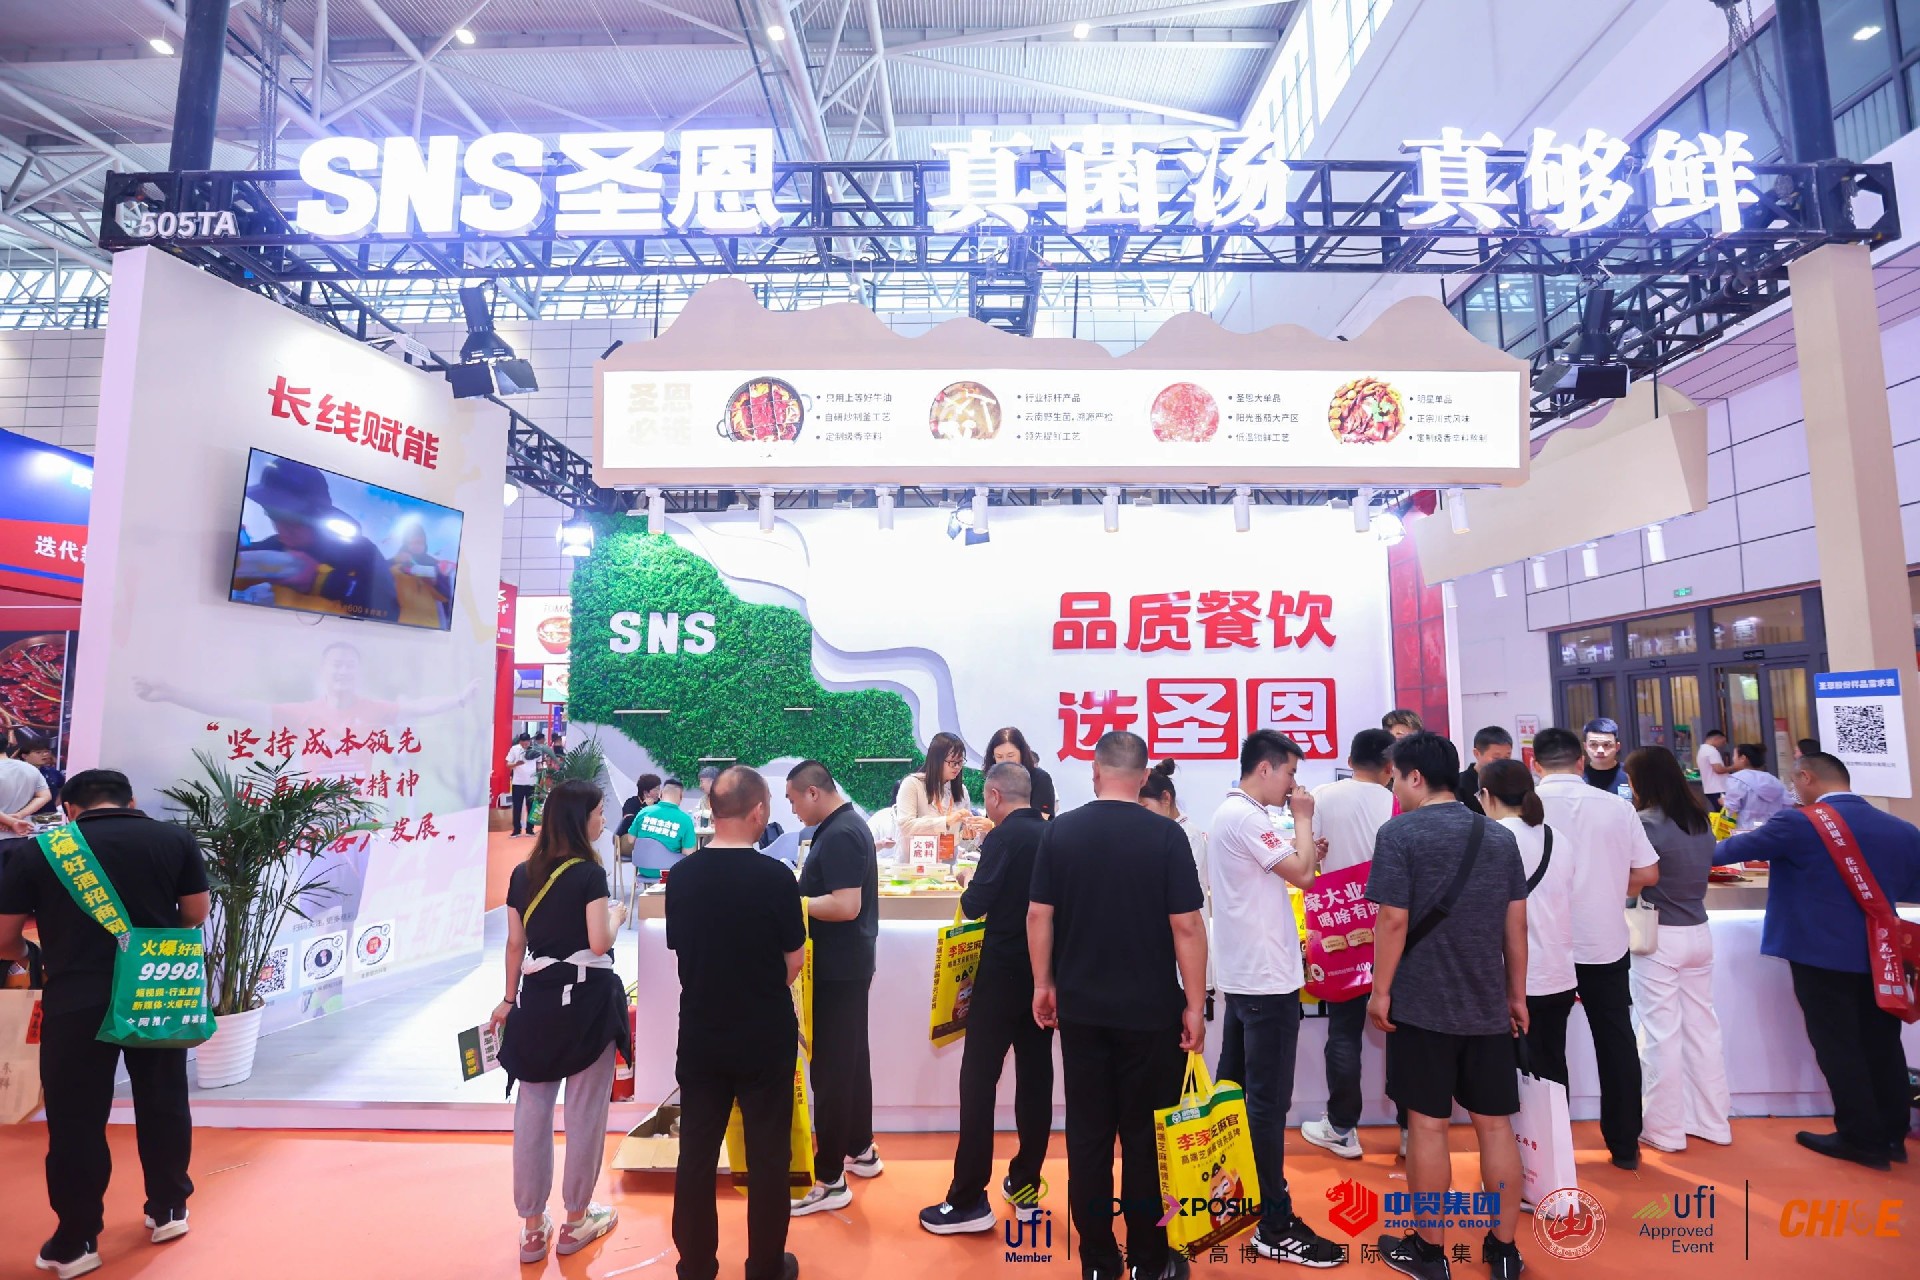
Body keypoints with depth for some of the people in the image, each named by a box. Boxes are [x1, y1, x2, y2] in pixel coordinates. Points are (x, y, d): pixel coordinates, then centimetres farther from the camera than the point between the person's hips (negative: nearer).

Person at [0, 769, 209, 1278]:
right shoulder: (176, 839, -2)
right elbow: (196, 915, 5)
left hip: (74, 1002, -1)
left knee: (75, 1120, 12)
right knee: (163, 1104, 17)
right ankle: (168, 1210, 31)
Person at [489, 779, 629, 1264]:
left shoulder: (522, 873, 4)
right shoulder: (590, 873, -13)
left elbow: (515, 943, 9)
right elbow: (600, 943, -17)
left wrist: (509, 999, 19)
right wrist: (617, 915, 3)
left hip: (537, 998, 6)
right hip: (586, 997, -5)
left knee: (531, 1113, 13)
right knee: (585, 1112, 10)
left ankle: (533, 1228, 25)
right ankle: (576, 1221, 24)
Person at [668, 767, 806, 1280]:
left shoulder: (681, 877, -7)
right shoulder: (775, 876, -19)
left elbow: (680, 952, 5)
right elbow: (795, 961, -9)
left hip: (700, 1035, 4)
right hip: (766, 1038, -3)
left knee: (696, 1154, 16)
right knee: (767, 1157, 12)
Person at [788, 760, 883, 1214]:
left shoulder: (838, 835, -21)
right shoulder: (847, 824, 10)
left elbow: (846, 905, -29)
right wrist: (801, 894, 7)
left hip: (837, 969, -10)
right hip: (847, 965, 10)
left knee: (831, 1067, 0)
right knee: (851, 1057, 20)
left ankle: (829, 1180, 11)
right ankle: (860, 1151, 34)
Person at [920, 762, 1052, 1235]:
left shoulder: (1004, 837, -15)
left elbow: (976, 906, -18)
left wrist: (968, 887, 2)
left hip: (1004, 973, -7)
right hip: (1046, 973, 7)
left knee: (979, 1080, 2)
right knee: (1036, 1077, 13)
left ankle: (969, 1200, 6)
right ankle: (1025, 1188, 23)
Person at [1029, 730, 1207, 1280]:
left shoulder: (1059, 831, -4)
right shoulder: (1166, 835, -12)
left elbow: (1038, 915, -2)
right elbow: (1187, 925, -12)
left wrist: (1043, 983, 9)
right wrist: (1195, 1004, -3)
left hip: (1079, 1007, 2)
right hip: (1150, 1010, -2)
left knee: (1088, 1133, 12)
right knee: (1146, 1135, 12)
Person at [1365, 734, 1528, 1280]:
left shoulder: (1400, 832, -12)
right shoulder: (1500, 836, 4)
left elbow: (1394, 920, -15)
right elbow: (1516, 923, 7)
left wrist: (1381, 990, -6)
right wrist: (1517, 995, 16)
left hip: (1422, 1005, -5)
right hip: (1487, 1006, 5)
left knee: (1427, 1125, 6)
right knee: (1495, 1124, 13)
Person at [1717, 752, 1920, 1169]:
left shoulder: (1799, 824, -15)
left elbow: (1733, 848, -5)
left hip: (1822, 954, -6)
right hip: (1880, 954, 6)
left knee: (1838, 1047, 4)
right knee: (1882, 1045, 16)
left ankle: (1863, 1139, 12)